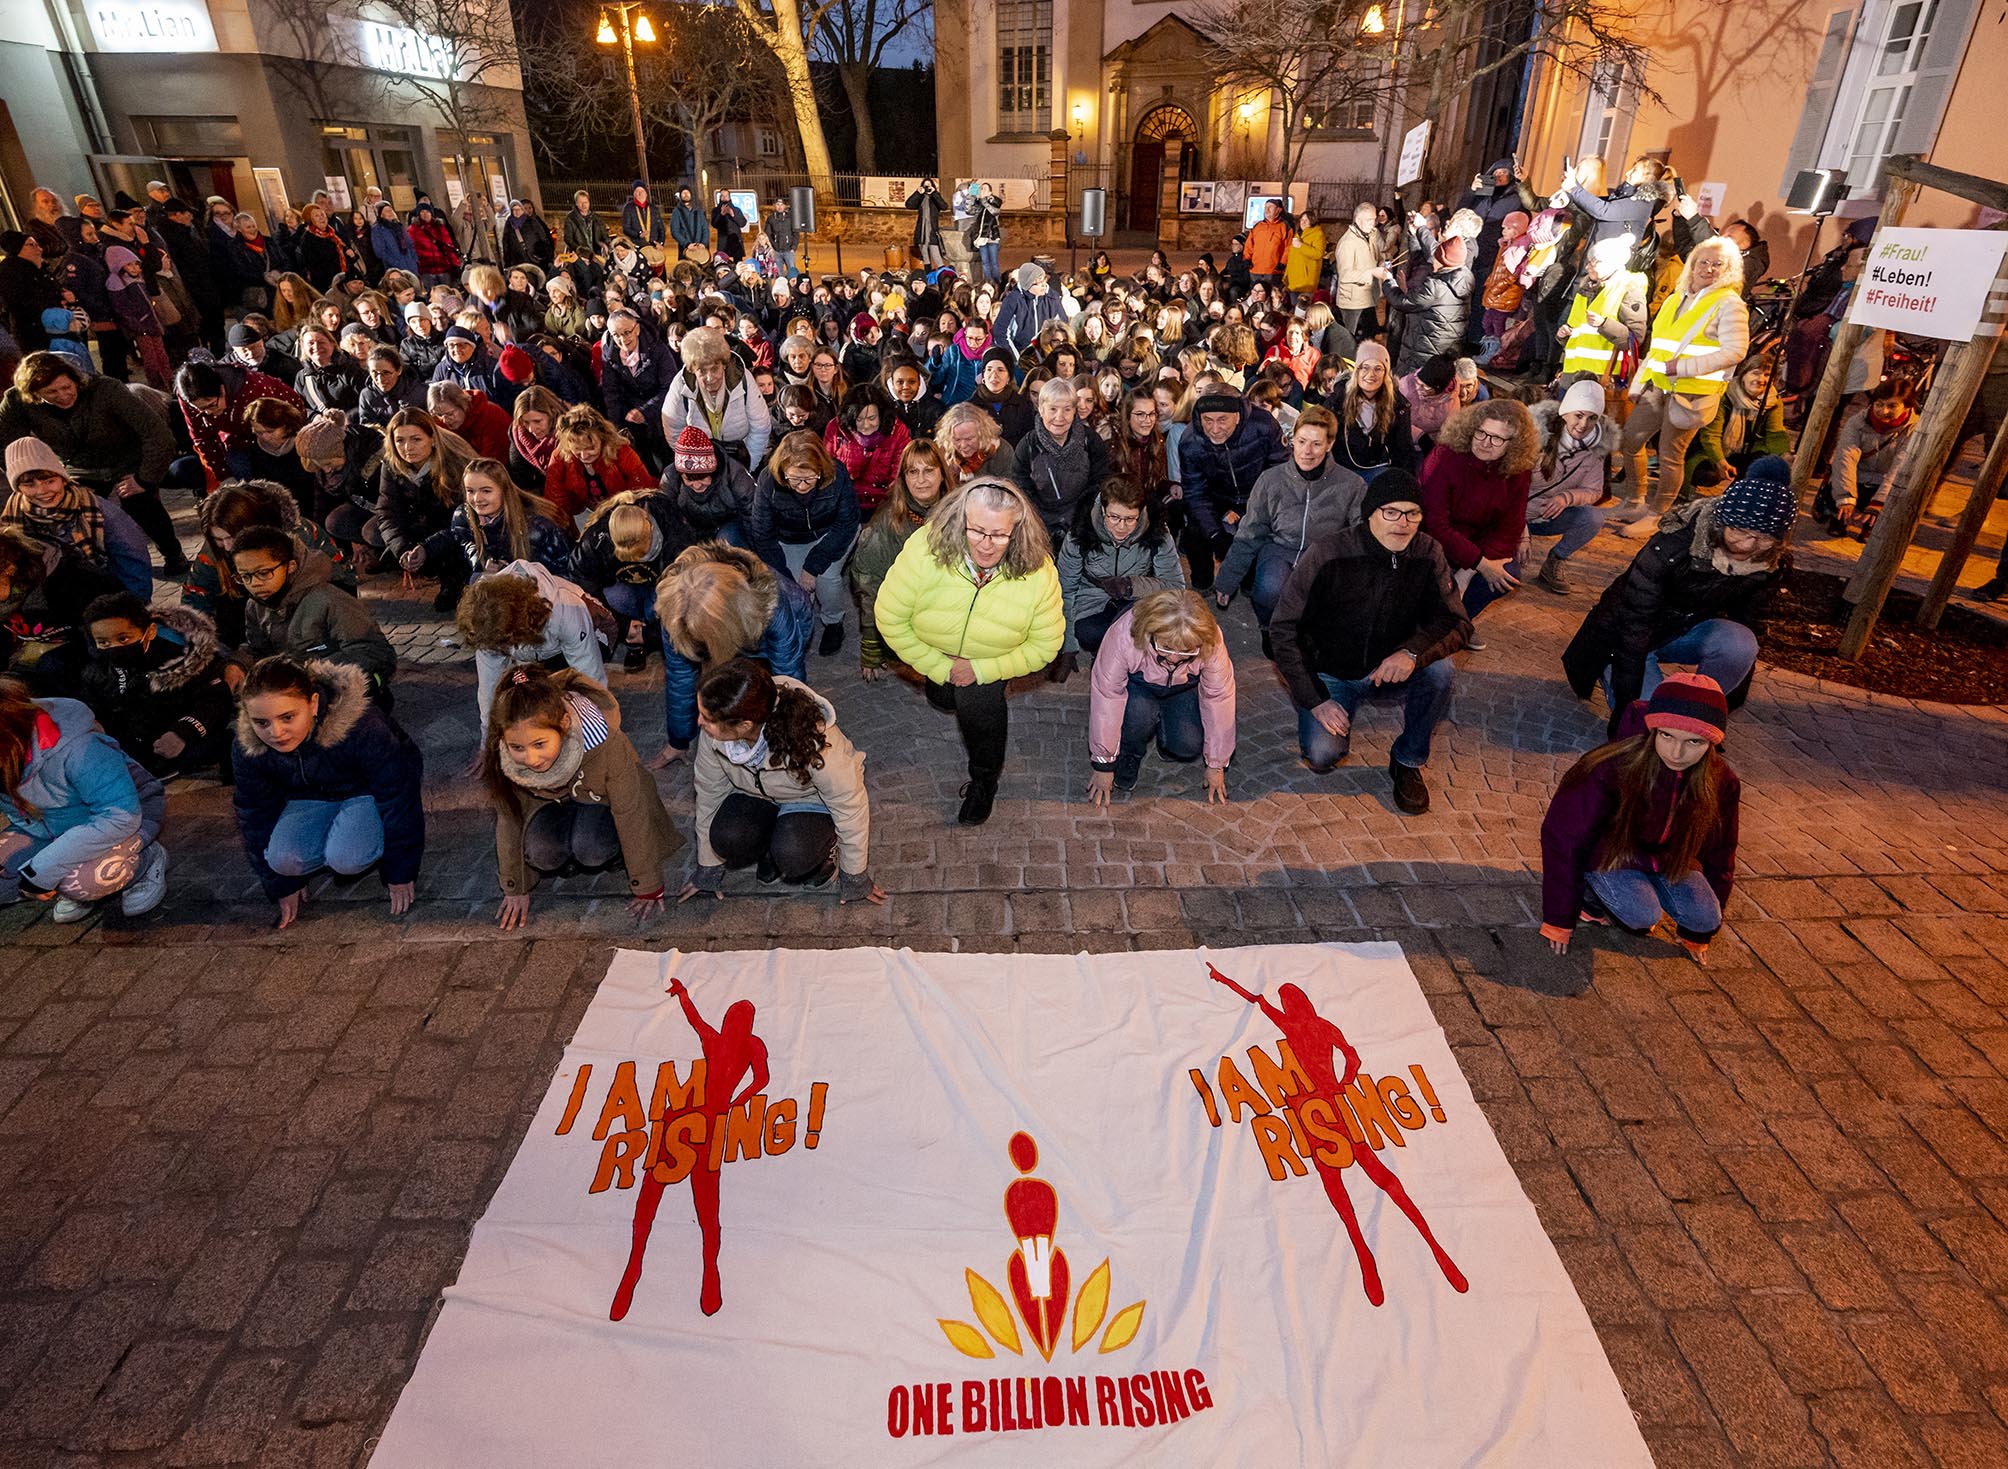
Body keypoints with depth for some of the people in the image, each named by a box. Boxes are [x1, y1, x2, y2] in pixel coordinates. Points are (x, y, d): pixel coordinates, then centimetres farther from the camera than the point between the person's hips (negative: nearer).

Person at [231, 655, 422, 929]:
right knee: (281, 859, -21)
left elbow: (397, 799, -26)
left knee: (345, 858, -29)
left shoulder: (361, 729, -38)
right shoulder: (247, 749, -22)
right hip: (311, 796, 5)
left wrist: (400, 874, -17)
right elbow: (257, 817, -5)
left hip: (369, 791, -4)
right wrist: (282, 885, 2)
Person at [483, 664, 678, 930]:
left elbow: (630, 815, -29)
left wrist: (648, 889, -20)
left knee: (589, 848, -31)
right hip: (554, 802, 3)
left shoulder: (603, 743, -40)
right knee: (540, 853, -26)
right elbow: (508, 818, -13)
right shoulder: (500, 755, -30)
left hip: (600, 799, -2)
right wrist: (515, 889, -4)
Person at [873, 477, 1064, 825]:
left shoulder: (1039, 574, -35)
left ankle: (985, 780, 6)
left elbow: (1045, 646, -20)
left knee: (977, 701, -22)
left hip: (993, 659, -2)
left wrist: (980, 669, -24)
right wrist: (938, 667, -19)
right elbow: (890, 620, -23)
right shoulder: (924, 551, -37)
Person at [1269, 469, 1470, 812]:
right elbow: (1283, 628, -18)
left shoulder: (1428, 554, -11)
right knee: (1322, 756, -24)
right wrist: (1315, 699, -21)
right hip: (1330, 673, -3)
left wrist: (1413, 652, -35)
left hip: (1388, 668, 3)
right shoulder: (1328, 555, -21)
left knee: (1440, 670, -27)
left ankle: (1408, 762, -3)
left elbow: (1457, 622, -12)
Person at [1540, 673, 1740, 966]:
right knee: (1644, 915, -28)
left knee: (1706, 918, -19)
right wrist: (1559, 920, -15)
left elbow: (1719, 855, 1)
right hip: (1609, 854, -4)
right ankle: (1592, 896, 3)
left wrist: (1698, 935, 9)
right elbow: (1562, 838, -21)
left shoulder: (1721, 783, -16)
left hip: (1669, 860, 4)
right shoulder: (1612, 768, -30)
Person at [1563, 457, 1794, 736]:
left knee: (1739, 643, -30)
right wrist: (1626, 708, -26)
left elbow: (1748, 621, 2)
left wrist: (1734, 700, 4)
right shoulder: (1672, 546, -30)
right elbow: (1632, 627, -27)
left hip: (1688, 633, 4)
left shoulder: (1774, 564, -13)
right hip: (1625, 637, -4)